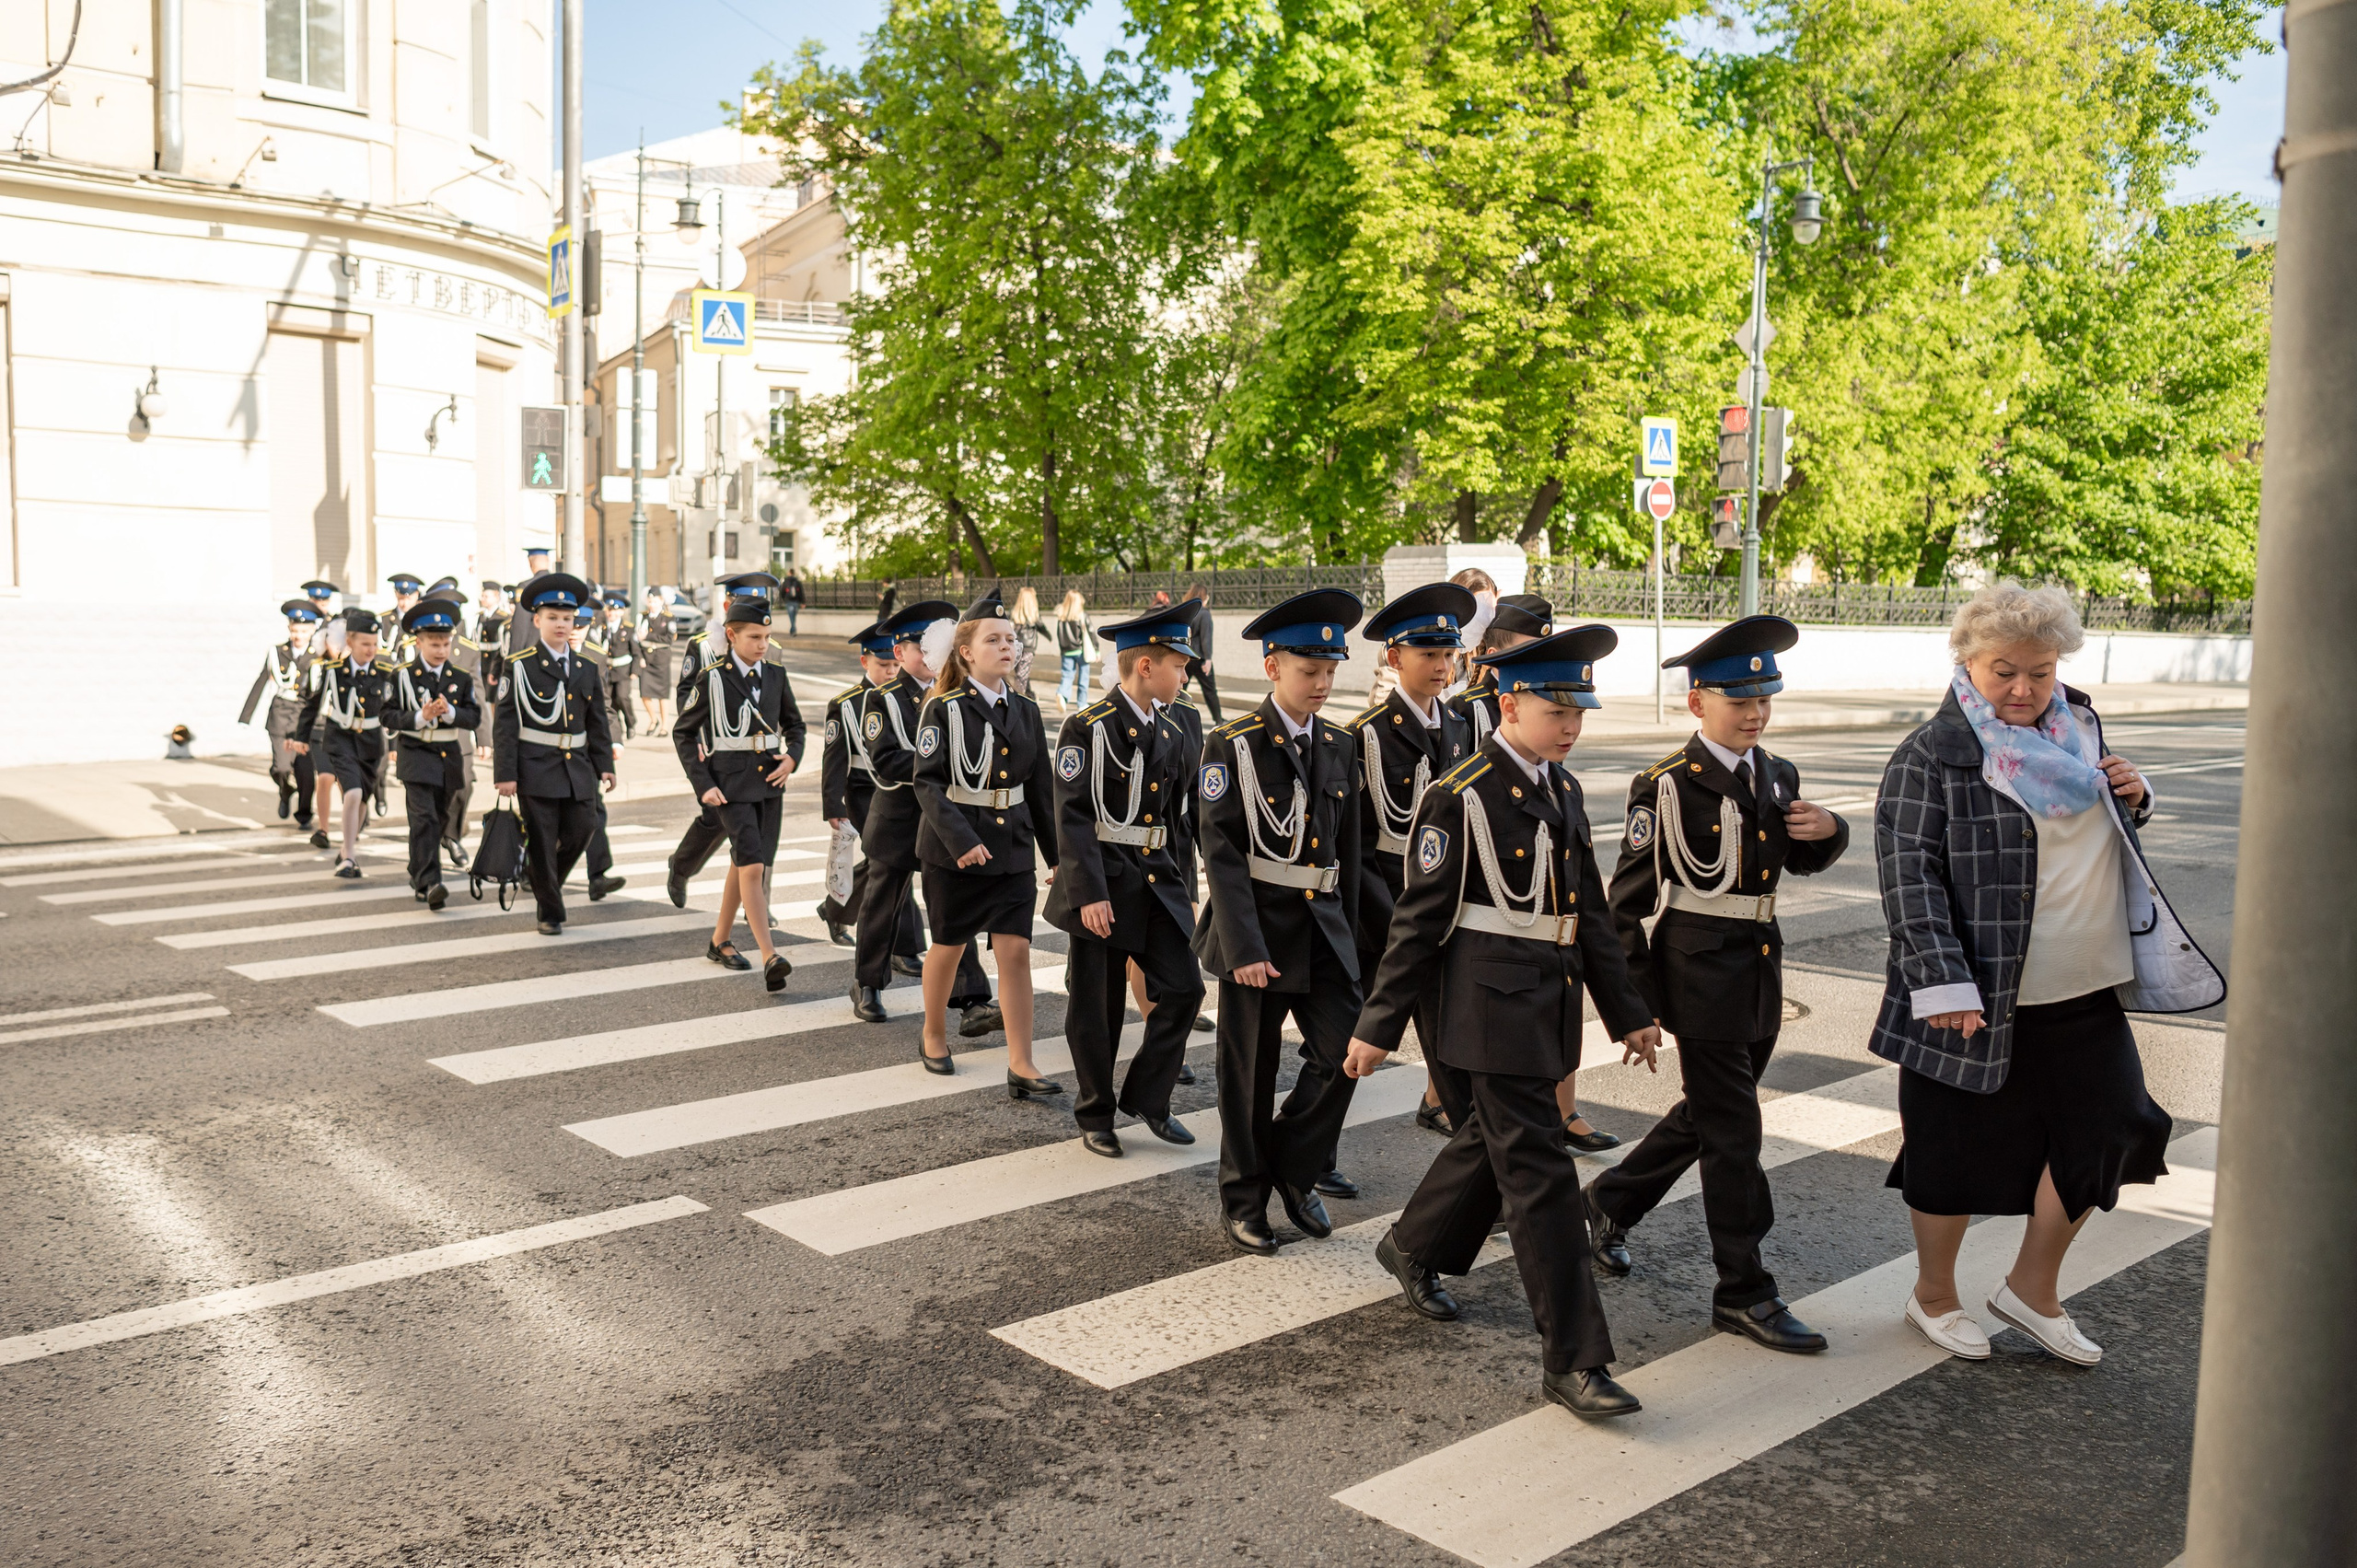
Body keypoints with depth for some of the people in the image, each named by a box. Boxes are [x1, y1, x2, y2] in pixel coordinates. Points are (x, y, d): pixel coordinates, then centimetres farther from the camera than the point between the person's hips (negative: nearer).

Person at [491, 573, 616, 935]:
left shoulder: (586, 668, 11)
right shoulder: (520, 666, -3)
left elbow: (598, 721, 16)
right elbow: (504, 723, -6)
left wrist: (605, 765, 8)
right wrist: (505, 774, -11)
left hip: (578, 769, 4)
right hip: (536, 768, -4)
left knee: (581, 831, 4)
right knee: (542, 844, 0)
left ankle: (545, 883, 31)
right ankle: (550, 913, 13)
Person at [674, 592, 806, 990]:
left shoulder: (775, 676, 7)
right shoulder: (711, 677, -6)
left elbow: (793, 725, 19)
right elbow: (683, 733, -1)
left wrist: (792, 757, -2)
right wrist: (703, 784, -9)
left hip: (769, 781, 5)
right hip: (730, 785, -5)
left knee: (743, 864, 14)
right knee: (753, 865, -16)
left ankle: (720, 942, 32)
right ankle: (770, 958, -22)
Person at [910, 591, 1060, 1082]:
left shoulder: (1026, 711, 6)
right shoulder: (943, 709, -8)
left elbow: (1041, 786, 11)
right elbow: (927, 781, -14)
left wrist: (1056, 853, 11)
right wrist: (960, 839, -26)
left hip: (1013, 846, 4)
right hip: (952, 849, -3)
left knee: (1015, 950, -3)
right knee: (948, 946, 11)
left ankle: (1021, 1066, 0)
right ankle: (933, 1036, 35)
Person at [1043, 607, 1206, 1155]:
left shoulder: (1174, 735, 10)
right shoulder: (1088, 728, -11)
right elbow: (1073, 817, -16)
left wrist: (1184, 891, 15)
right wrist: (1088, 894, -22)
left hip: (1157, 879, 6)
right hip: (1102, 883, -6)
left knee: (1184, 987, 1)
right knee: (1096, 1007, 4)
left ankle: (1147, 1098, 18)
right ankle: (1095, 1115, 21)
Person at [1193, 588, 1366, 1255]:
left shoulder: (1338, 747, 8)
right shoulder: (1233, 746, -9)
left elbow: (1348, 850, 13)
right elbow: (1221, 851, -14)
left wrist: (1348, 933, 11)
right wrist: (1245, 946, -20)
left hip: (1324, 927, 5)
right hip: (1258, 930, -5)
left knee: (1343, 1052, -3)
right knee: (1250, 1074, 6)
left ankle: (1293, 1171, 21)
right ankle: (1243, 1200, 24)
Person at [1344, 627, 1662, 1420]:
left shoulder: (1565, 791, 10)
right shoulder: (1461, 797, -13)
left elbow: (1589, 910, 16)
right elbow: (1421, 918, -12)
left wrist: (1626, 1012, 15)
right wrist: (1378, 1025, -10)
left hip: (1550, 1001, 8)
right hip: (1491, 1004, -8)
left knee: (1490, 1139, 22)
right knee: (1539, 1174, -6)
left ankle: (1413, 1248, 46)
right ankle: (1574, 1361, 2)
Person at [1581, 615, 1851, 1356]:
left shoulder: (1778, 776, 8)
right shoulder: (1667, 786, -12)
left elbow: (1802, 861, 22)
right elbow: (1629, 895, -10)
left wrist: (1827, 831, -3)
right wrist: (1636, 998, -12)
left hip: (1761, 968, 7)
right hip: (1700, 973, -7)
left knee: (1705, 1114, 19)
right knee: (1732, 1132, -2)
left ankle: (1612, 1199, 39)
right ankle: (1743, 1291, 9)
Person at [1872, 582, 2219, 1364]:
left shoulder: (2077, 728, 10)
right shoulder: (1932, 756, -11)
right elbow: (1910, 875, -17)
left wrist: (2132, 800, 2)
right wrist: (1941, 984, -25)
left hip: (2085, 992, 6)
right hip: (1980, 998, -6)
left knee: (2104, 1131, 10)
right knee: (1958, 1150, 7)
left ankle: (2032, 1286, 29)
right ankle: (1933, 1295, 29)